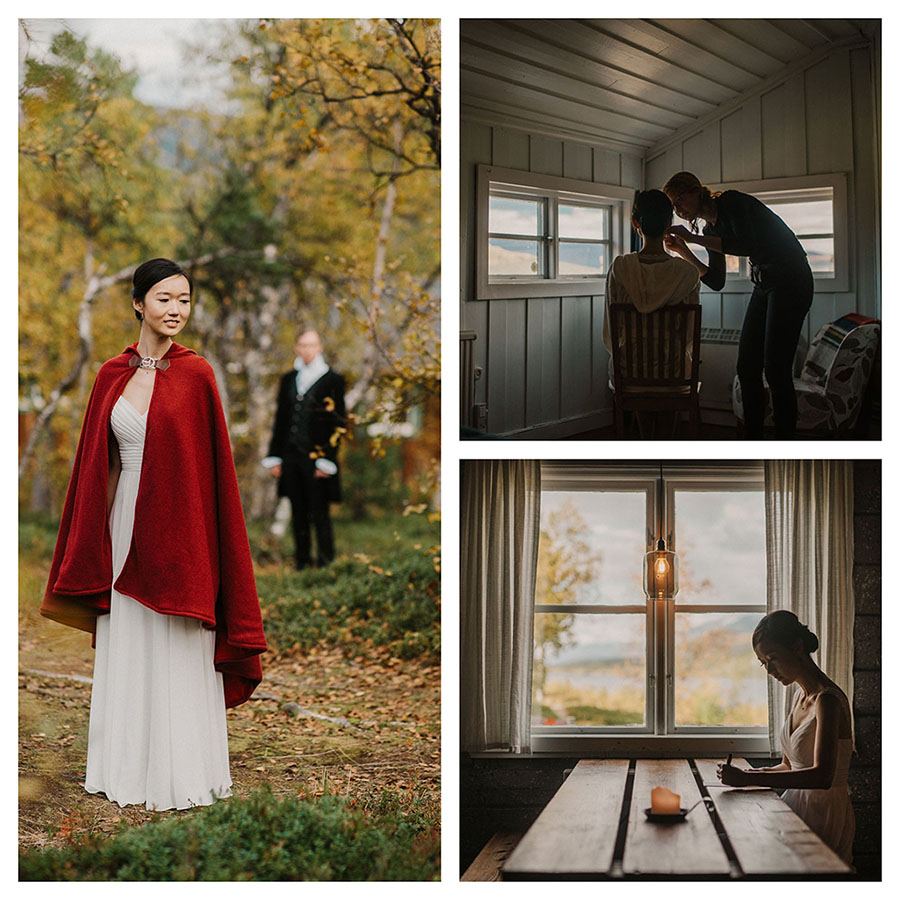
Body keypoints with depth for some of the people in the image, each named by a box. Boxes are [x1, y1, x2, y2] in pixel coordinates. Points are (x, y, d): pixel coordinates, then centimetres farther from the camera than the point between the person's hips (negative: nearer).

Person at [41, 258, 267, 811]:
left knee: (181, 655, 2)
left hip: (178, 525, -4)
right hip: (126, 520, 4)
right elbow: (101, 463, 10)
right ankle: (130, 766, 23)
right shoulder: (112, 375, 6)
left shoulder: (195, 373, -5)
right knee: (126, 650, 11)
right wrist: (99, 533, 8)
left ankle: (183, 772, 13)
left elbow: (212, 462, -5)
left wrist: (190, 535, -10)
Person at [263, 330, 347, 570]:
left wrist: (327, 460, -11)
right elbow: (281, 419, 15)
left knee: (319, 514, -4)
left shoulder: (332, 380, -1)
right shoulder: (288, 380, 14)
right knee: (298, 514, 9)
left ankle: (325, 562, 3)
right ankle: (302, 562, 15)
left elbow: (338, 423, -5)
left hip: (316, 457, -5)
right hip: (292, 457, 5)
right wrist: (274, 456, 10)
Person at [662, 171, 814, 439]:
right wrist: (684, 253, 2)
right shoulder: (710, 229, 12)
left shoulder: (731, 202, -12)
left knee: (776, 368, -12)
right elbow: (716, 282, 14)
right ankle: (753, 441, 10)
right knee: (747, 367, 5)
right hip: (763, 284, 9)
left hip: (791, 280, -9)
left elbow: (747, 245, -28)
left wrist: (693, 238, -23)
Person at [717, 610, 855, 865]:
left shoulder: (827, 700, -16)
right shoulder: (801, 695, 13)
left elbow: (822, 776, -28)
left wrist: (749, 779, -30)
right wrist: (749, 775, 0)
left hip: (824, 815, -8)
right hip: (797, 805, 8)